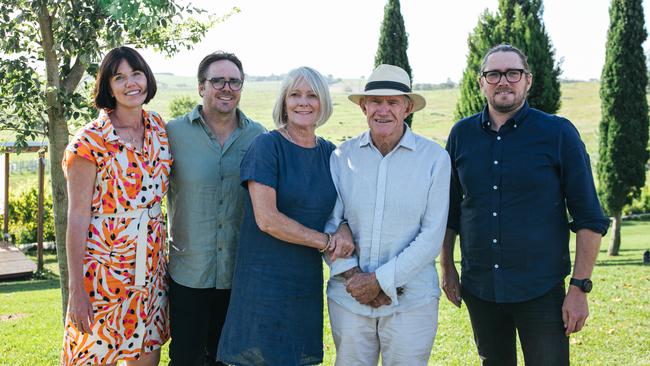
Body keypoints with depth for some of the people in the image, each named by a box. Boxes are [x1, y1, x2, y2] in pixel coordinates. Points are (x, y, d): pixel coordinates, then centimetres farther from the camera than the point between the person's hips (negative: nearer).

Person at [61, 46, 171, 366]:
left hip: (151, 266, 5)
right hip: (104, 268, -5)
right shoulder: (91, 141, -12)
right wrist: (77, 289, -13)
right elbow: (77, 217, -11)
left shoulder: (158, 128, 5)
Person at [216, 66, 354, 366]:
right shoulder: (267, 146, -9)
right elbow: (266, 219, -16)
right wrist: (326, 241, -12)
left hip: (308, 281, 5)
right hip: (265, 279, -5)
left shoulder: (329, 152, 8)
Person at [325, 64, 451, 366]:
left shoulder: (434, 158, -6)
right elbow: (330, 223, 2)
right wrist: (352, 275, -12)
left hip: (410, 301, -2)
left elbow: (432, 236, -9)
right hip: (349, 297, 2)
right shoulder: (342, 156, 1)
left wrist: (380, 281, -13)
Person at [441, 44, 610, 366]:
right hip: (479, 288, 4)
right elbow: (450, 209, 14)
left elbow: (589, 218, -5)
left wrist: (580, 288, -10)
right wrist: (447, 268, 11)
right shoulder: (462, 134, 5)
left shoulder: (559, 133, -5)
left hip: (541, 290, -3)